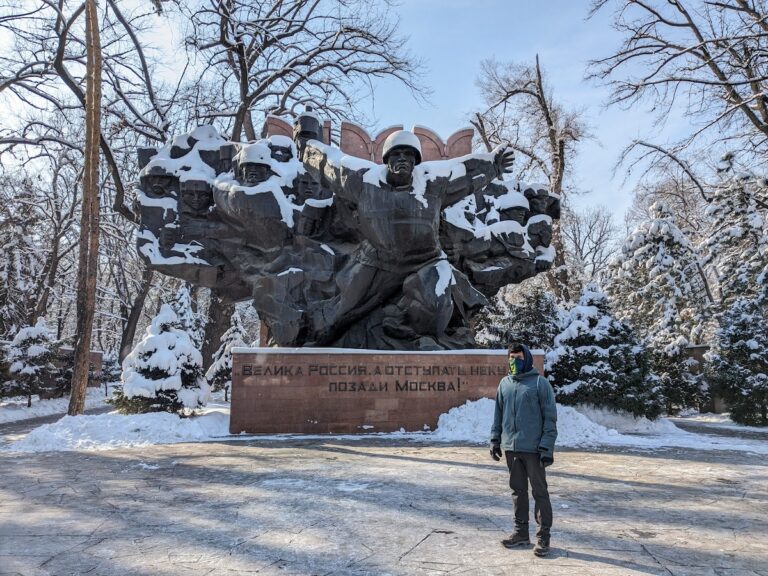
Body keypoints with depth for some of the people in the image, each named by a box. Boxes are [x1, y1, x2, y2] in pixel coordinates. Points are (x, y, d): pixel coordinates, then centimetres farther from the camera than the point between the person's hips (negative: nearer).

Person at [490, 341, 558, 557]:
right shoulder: (505, 383, 8)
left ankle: (543, 536, 14)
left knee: (539, 491, 4)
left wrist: (547, 447, -13)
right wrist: (495, 440, 9)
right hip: (510, 447, 5)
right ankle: (521, 532, 24)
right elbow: (498, 414, 14)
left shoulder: (540, 383, -7)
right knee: (518, 490, 13)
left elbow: (550, 417, -8)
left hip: (533, 448, -5)